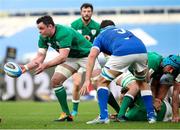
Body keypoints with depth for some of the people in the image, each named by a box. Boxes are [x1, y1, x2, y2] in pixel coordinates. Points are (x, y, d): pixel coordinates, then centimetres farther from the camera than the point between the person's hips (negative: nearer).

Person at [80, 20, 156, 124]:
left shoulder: (101, 36, 30)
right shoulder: (124, 31, 43)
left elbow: (92, 55, 11)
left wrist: (87, 80, 5)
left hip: (122, 53, -4)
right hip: (142, 51, 4)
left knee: (102, 82, 17)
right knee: (142, 82, 31)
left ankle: (104, 116, 4)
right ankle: (151, 115, 23)